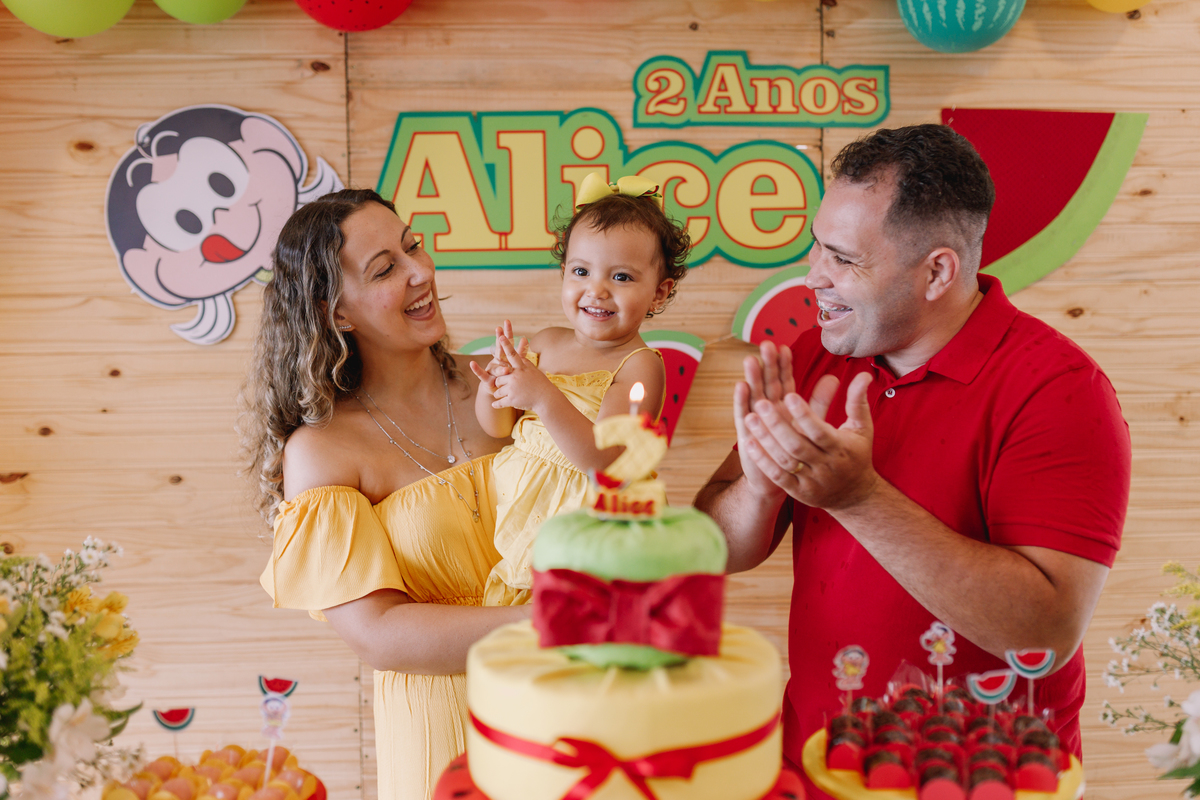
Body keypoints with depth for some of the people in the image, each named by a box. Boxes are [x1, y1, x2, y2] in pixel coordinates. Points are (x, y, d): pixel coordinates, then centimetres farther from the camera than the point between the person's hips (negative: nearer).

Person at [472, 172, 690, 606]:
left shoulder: (640, 366, -14)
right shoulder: (546, 343, 4)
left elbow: (602, 461, -24)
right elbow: (497, 426, 9)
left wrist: (544, 397, -33)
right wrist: (492, 389, -13)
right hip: (515, 498, 5)